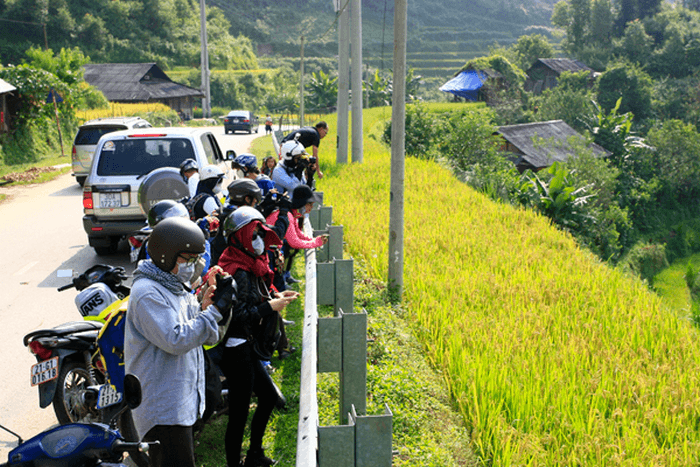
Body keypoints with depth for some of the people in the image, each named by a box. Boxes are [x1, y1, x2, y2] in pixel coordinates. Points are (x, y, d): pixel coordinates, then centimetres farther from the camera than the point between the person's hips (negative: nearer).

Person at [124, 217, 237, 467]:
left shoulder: (174, 287, 13)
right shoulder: (147, 293, -19)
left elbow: (193, 331, 16)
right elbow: (175, 340, -26)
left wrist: (203, 307, -3)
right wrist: (214, 311, -24)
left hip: (181, 404, 10)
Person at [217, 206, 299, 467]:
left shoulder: (250, 266, 10)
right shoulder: (239, 272, -21)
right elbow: (237, 316, -26)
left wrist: (274, 297, 6)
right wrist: (270, 307, -21)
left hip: (248, 349, 11)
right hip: (237, 351, -11)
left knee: (268, 396, 21)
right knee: (239, 413, -2)